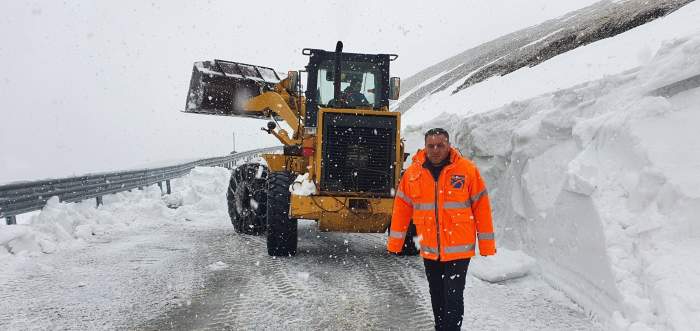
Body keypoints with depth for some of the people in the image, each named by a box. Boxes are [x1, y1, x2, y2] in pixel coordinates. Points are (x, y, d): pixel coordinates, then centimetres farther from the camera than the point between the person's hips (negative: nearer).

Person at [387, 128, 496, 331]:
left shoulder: (468, 170, -6)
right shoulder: (413, 173, 1)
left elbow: (481, 207, -3)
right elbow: (402, 208, 6)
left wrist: (487, 245, -2)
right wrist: (394, 243, 7)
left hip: (458, 249, -3)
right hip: (429, 251, 3)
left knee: (453, 298, -5)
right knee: (437, 297, 17)